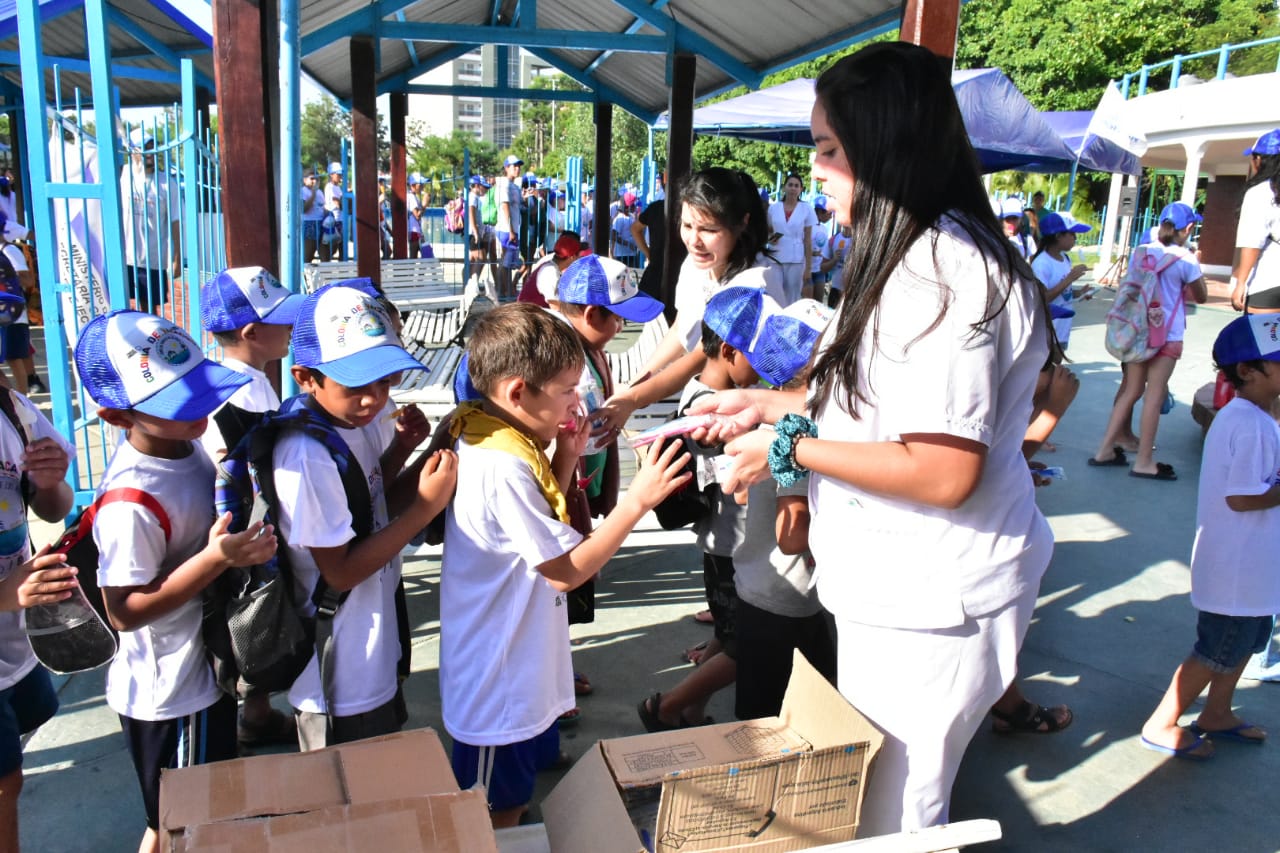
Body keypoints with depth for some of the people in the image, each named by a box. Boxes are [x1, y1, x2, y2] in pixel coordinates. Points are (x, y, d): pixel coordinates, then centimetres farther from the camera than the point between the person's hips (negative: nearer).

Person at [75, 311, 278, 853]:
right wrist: (215, 558, -34)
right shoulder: (132, 502, -32)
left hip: (208, 664, 8)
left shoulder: (182, 443, -6)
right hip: (170, 693, -8)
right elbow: (125, 612, -27)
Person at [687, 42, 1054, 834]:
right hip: (900, 588, 10)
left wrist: (790, 449, -19)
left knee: (888, 819, 10)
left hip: (930, 606, -10)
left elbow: (943, 471, -28)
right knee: (871, 793, 24)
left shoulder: (944, 275, -25)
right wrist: (768, 404, 10)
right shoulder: (917, 256, 9)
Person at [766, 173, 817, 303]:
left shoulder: (806, 208, 0)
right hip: (775, 259, 1)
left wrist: (808, 267, -4)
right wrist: (770, 238, -6)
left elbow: (808, 240, 0)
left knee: (792, 300, 5)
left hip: (797, 261, -1)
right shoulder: (773, 207, 4)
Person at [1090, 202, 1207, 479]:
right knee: (1154, 395, 0)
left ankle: (1105, 449, 15)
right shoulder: (1186, 260, -10)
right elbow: (1201, 296, 2)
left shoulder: (1140, 252, 3)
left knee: (1131, 391, 13)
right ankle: (1144, 462, 6)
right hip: (1167, 336, -5)